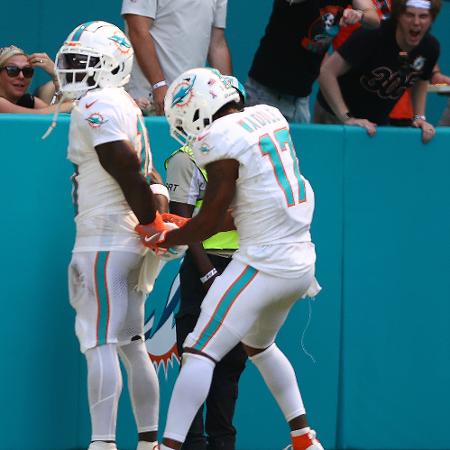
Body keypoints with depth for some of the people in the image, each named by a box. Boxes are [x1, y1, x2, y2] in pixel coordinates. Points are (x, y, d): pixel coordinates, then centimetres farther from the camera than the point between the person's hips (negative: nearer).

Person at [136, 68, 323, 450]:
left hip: (263, 264, -9)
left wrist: (161, 239, 6)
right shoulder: (270, 117, 10)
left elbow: (210, 220, -11)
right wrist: (186, 229, 21)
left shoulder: (220, 139, -14)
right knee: (258, 345, 29)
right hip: (302, 262, 9)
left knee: (200, 353, -9)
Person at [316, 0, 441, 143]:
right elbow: (327, 73, -29)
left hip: (380, 121, 5)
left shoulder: (431, 47, -11)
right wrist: (347, 118, -32)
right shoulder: (372, 36, -28)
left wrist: (419, 117, 0)